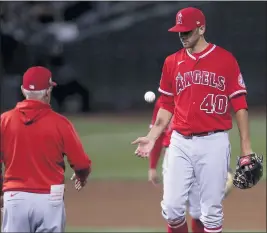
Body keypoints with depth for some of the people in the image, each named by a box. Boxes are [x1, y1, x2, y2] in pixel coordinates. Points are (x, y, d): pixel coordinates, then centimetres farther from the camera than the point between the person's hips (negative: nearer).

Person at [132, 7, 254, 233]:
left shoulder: (225, 59, -1)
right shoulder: (172, 62, 10)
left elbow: (239, 104, -1)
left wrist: (246, 147, -5)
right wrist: (152, 137, 4)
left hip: (214, 143, -3)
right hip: (180, 143, 3)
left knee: (211, 212, 0)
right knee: (171, 208, -2)